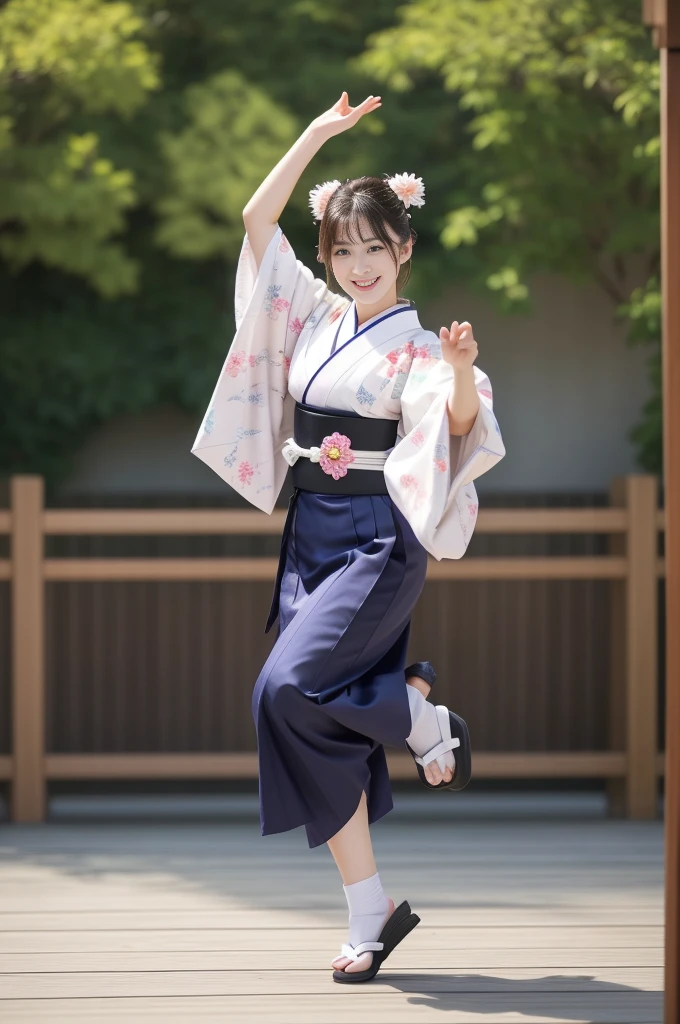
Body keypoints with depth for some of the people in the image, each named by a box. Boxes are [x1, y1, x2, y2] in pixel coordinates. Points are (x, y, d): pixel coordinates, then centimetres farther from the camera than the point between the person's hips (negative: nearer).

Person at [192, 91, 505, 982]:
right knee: (320, 733, 1)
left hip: (379, 541, -6)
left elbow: (460, 420, -27)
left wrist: (463, 373, -48)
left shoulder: (414, 347, -8)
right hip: (310, 538, 6)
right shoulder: (315, 316, 10)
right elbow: (259, 217, 10)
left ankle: (428, 721, 4)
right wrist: (319, 135, 5)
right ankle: (371, 913, 7)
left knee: (293, 685, -24)